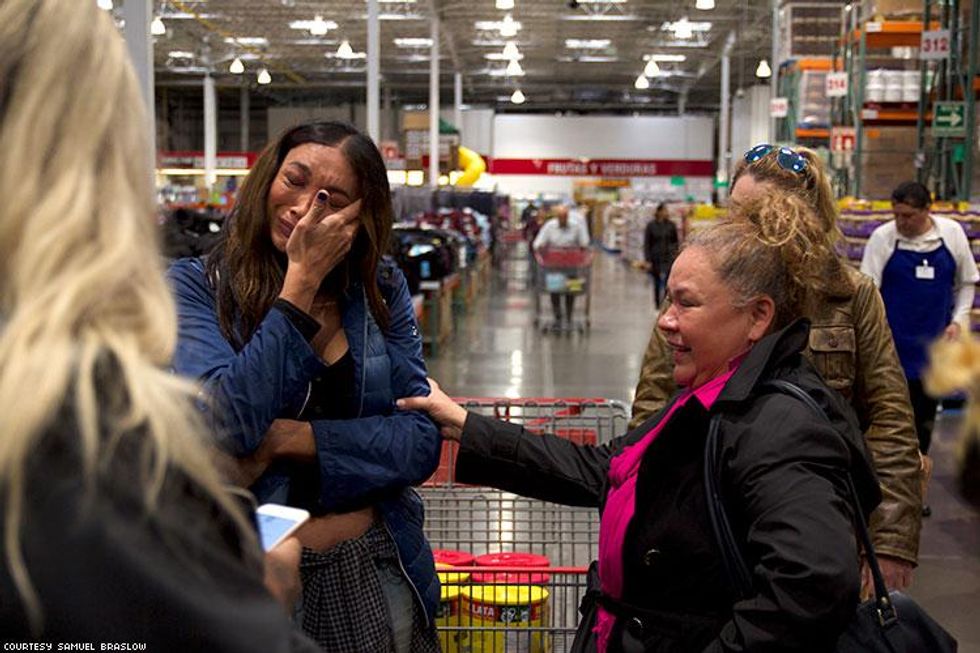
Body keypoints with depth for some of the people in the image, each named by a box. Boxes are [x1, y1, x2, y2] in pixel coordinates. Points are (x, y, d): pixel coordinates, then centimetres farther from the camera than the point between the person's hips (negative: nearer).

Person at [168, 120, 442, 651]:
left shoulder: (382, 289, 0)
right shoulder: (195, 285, -8)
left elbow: (422, 441, -6)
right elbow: (229, 423, -23)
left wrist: (286, 439, -17)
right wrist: (302, 279, -20)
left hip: (377, 570, 3)